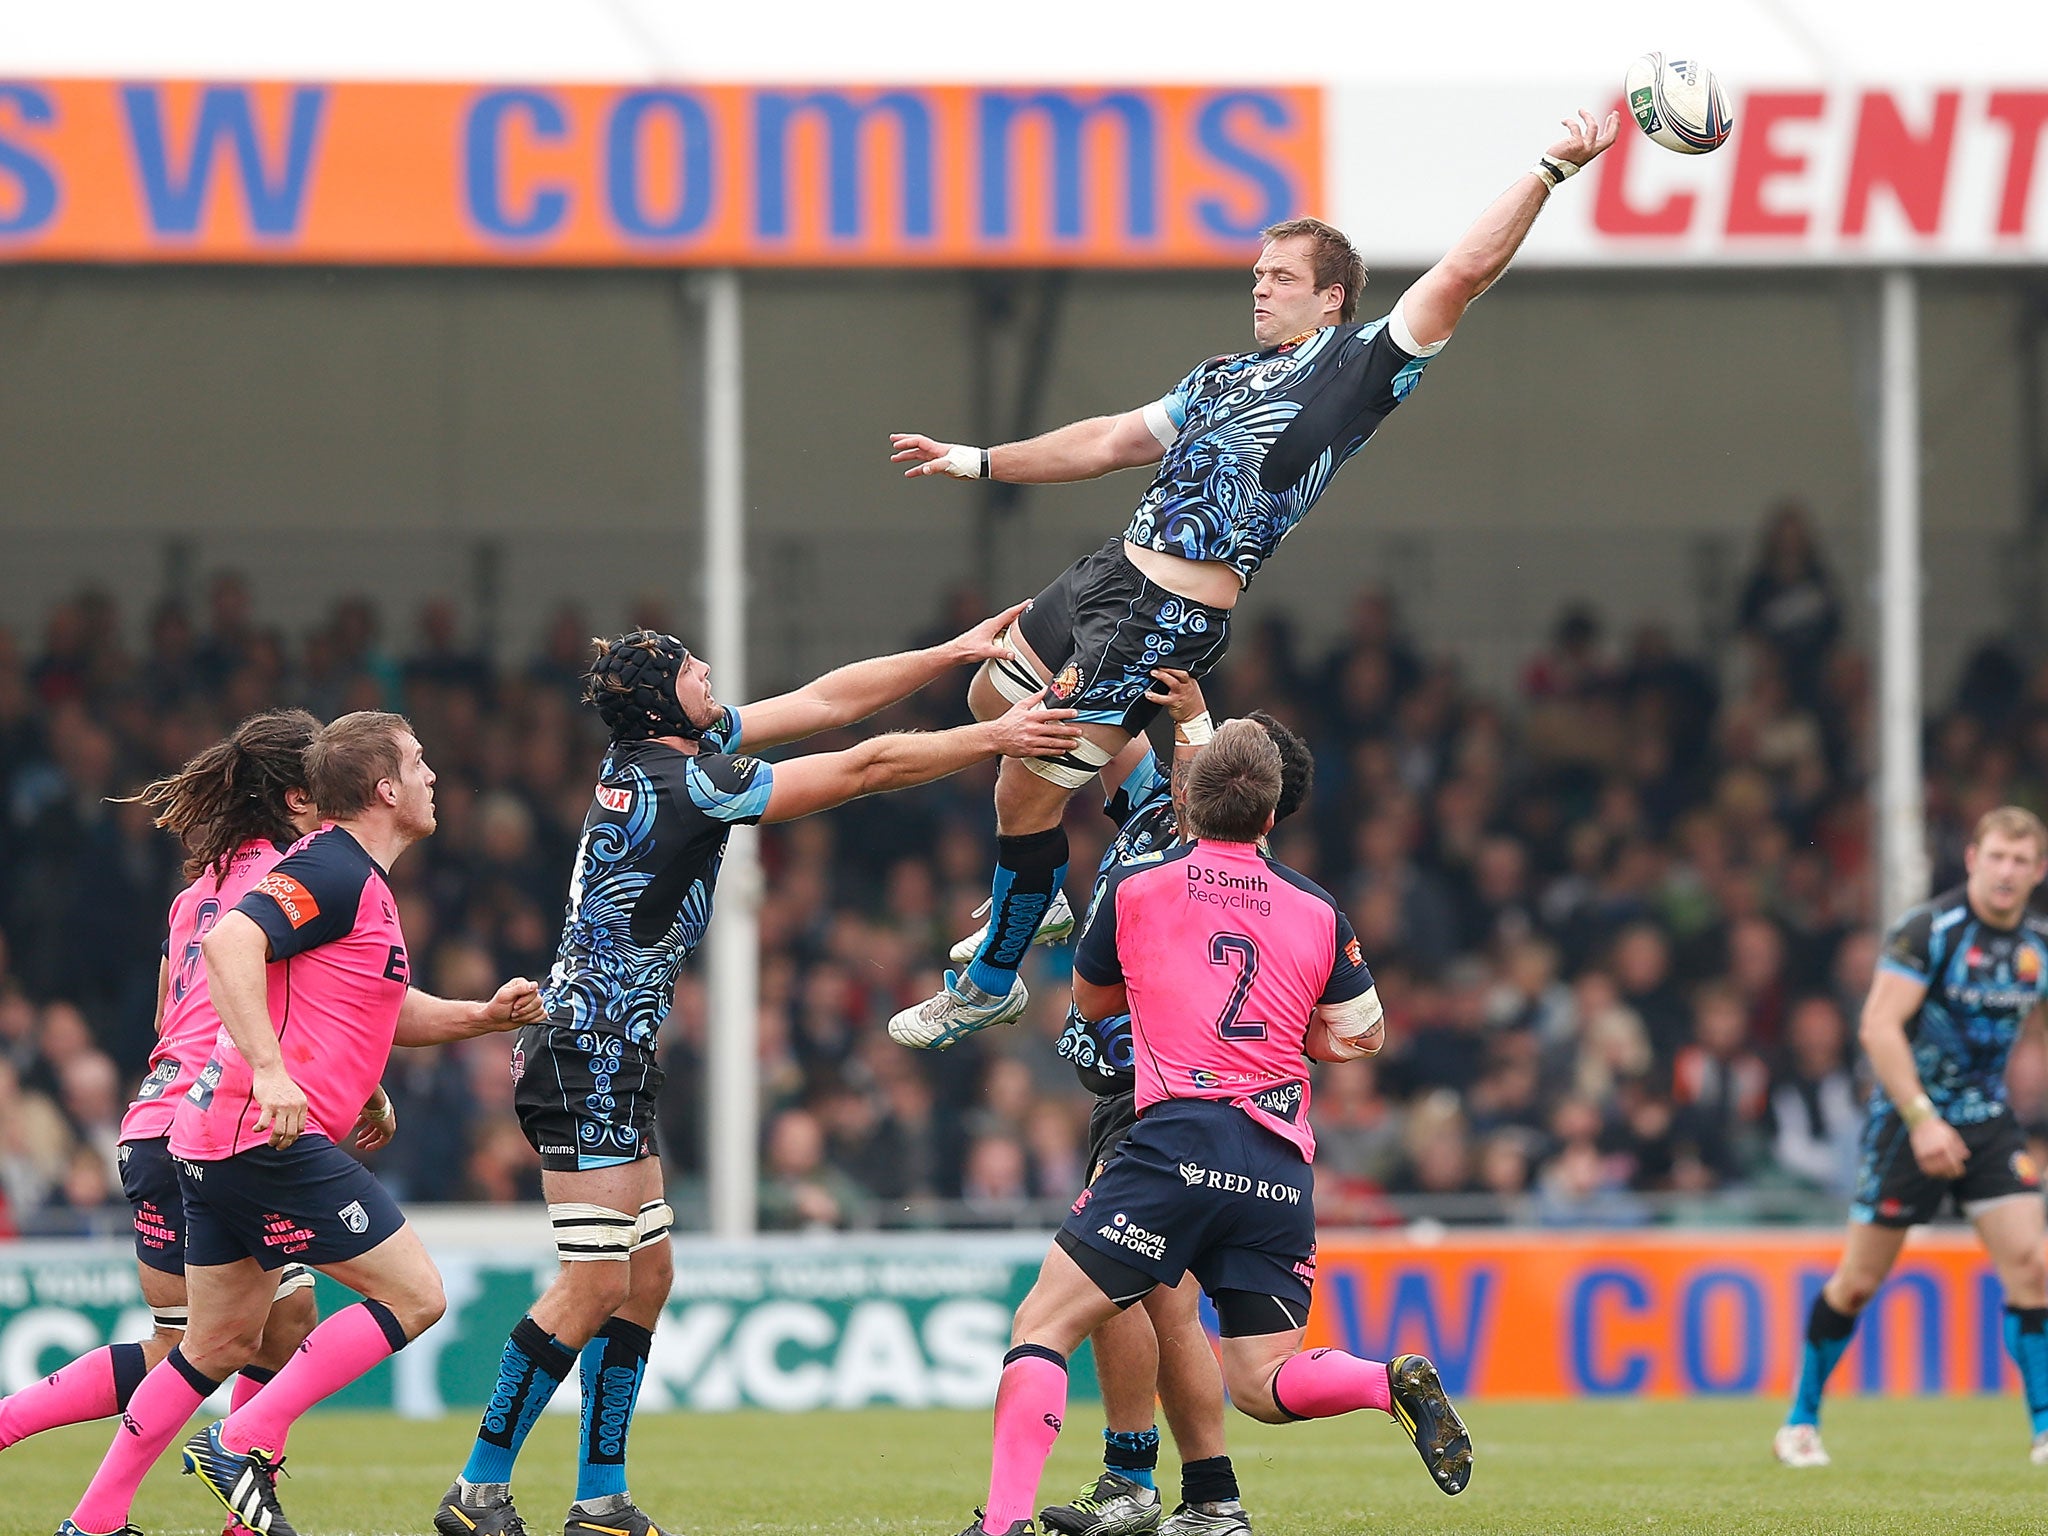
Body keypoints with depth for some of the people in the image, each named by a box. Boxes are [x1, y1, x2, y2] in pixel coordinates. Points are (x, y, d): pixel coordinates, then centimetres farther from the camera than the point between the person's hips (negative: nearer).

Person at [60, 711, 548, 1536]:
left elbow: (390, 1013, 31)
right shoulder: (334, 872, -12)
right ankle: (242, 1445, -9)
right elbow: (230, 942, -27)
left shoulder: (357, 879, 20)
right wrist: (269, 1067, -33)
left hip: (215, 1137, 10)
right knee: (413, 1297, -7)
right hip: (271, 1137, -10)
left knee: (220, 1345, 16)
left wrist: (484, 1015, 16)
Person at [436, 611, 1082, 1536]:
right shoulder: (685, 790, -18)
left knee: (647, 1274, 11)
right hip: (589, 1054, -10)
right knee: (596, 1284, -11)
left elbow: (825, 702, 13)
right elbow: (865, 767, -16)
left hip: (608, 1060, 10)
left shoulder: (666, 750, 8)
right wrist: (994, 738, -9)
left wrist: (958, 653, 12)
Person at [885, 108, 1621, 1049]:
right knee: (992, 702, 22)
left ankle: (989, 984, 13)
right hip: (1115, 570, 9)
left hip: (1172, 617, -9)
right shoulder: (1224, 376, 21)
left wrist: (1552, 171, -17)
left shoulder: (1357, 366, -3)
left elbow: (1466, 270, -10)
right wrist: (978, 463, 29)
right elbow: (1110, 443, 28)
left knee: (1028, 792, -4)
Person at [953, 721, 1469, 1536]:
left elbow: (1091, 1001, 22)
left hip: (1177, 1143, -4)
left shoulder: (1134, 886, 5)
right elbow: (1361, 1036, 21)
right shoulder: (1316, 910, 12)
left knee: (1042, 1327, -1)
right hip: (1282, 1164, 4)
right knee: (1261, 1384, 11)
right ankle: (1395, 1381, -15)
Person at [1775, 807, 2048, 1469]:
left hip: (1988, 1119, 4)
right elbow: (1879, 1026, -22)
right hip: (1909, 1117, -4)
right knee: (1859, 1280, 3)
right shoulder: (1928, 929, -16)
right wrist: (1922, 1119, -28)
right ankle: (1801, 1420, 20)